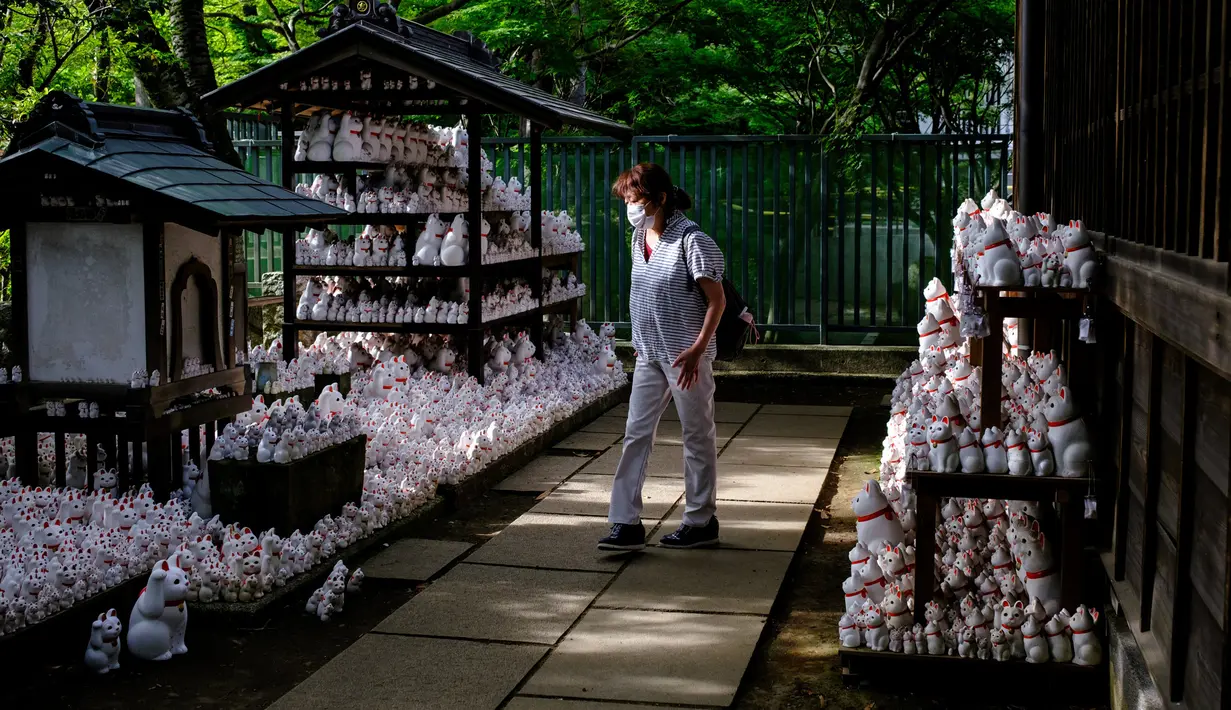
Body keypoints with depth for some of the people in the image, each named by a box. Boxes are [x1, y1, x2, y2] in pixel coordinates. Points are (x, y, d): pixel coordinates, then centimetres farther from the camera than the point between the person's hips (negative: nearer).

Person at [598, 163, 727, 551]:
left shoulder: (692, 241, -15)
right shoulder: (639, 238, 8)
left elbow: (717, 300, -16)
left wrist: (697, 349, -24)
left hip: (685, 355, -7)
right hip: (649, 354, 8)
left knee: (697, 436, 6)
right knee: (636, 434, 4)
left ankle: (701, 522, 17)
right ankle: (626, 523, 7)